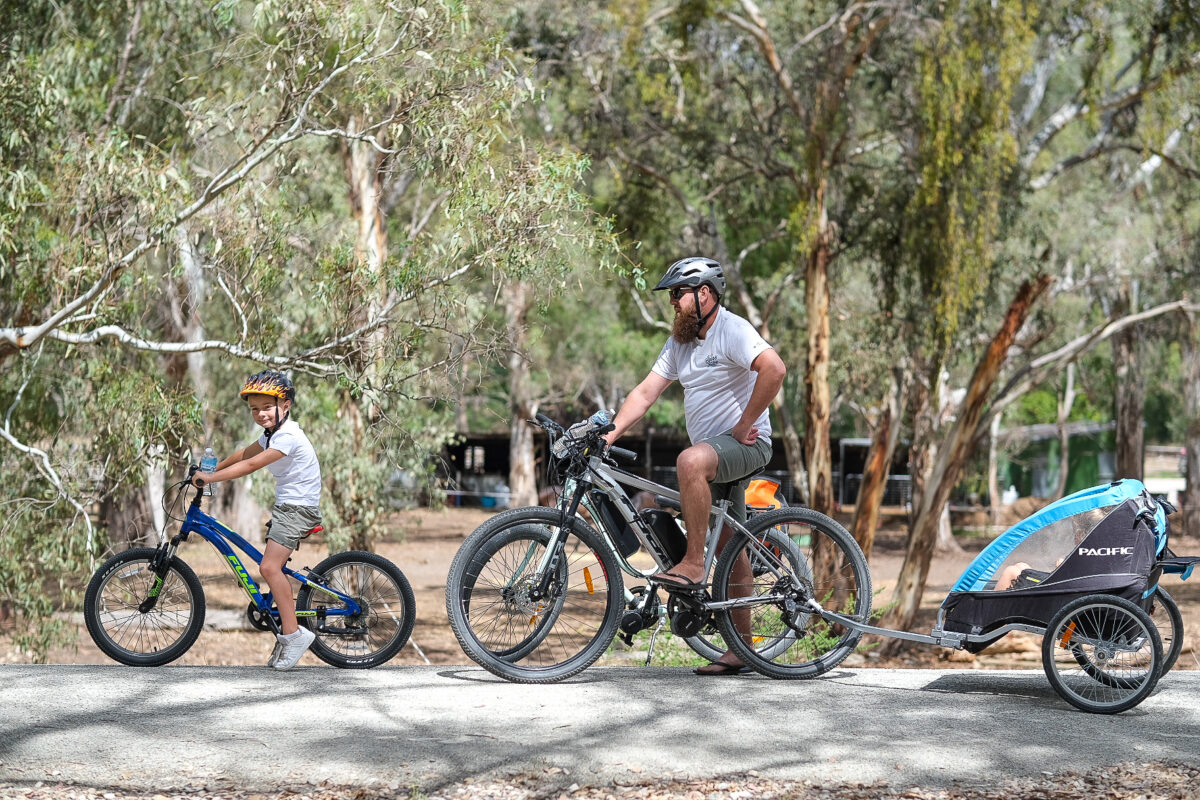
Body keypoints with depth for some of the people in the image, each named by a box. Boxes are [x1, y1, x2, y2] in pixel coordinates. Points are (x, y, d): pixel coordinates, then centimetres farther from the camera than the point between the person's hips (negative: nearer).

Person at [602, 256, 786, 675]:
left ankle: (692, 564, -29)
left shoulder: (732, 330, -14)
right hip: (713, 454, 9)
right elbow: (645, 392, 8)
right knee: (730, 549, 10)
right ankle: (741, 649, 14)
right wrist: (611, 433, -5)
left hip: (745, 444, -9)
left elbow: (774, 369, -29)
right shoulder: (680, 342, 12)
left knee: (691, 460, -38)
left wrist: (744, 424, -24)